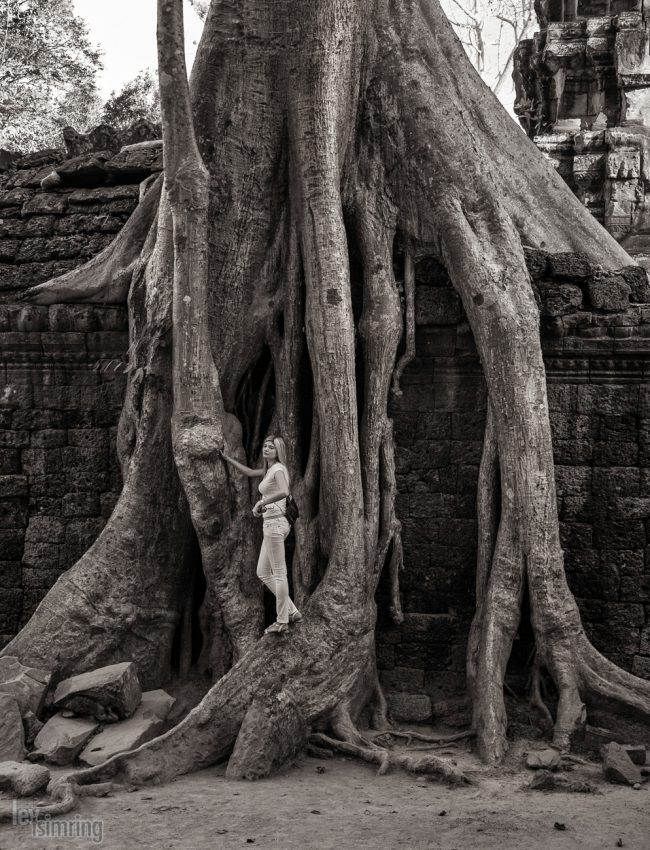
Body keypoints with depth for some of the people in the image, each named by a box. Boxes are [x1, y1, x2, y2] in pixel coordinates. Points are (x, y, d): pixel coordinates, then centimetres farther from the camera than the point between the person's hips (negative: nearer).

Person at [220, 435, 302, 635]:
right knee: (263, 573, 13)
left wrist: (261, 502, -23)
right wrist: (226, 458, 34)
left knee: (279, 574, -4)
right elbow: (250, 472, 33)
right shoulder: (269, 470, 17)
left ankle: (282, 621, 2)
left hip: (275, 523, -10)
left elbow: (284, 492, -30)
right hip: (271, 524, 10)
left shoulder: (278, 469, -11)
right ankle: (291, 611, 14)